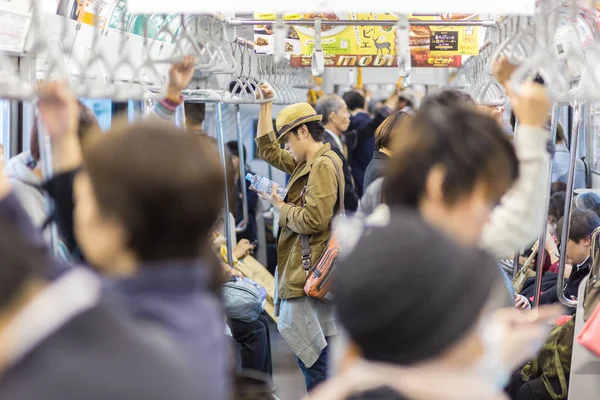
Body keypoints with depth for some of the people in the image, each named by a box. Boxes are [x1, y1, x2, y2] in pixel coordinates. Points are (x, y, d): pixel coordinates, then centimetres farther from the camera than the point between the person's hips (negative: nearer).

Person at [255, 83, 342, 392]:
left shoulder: (323, 165, -16)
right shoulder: (308, 162, 15)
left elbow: (313, 219, -24)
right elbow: (268, 150, 28)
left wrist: (280, 206, -8)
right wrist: (265, 105, 25)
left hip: (308, 275, -10)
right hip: (305, 270, 10)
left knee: (312, 355, -6)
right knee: (317, 352, 14)